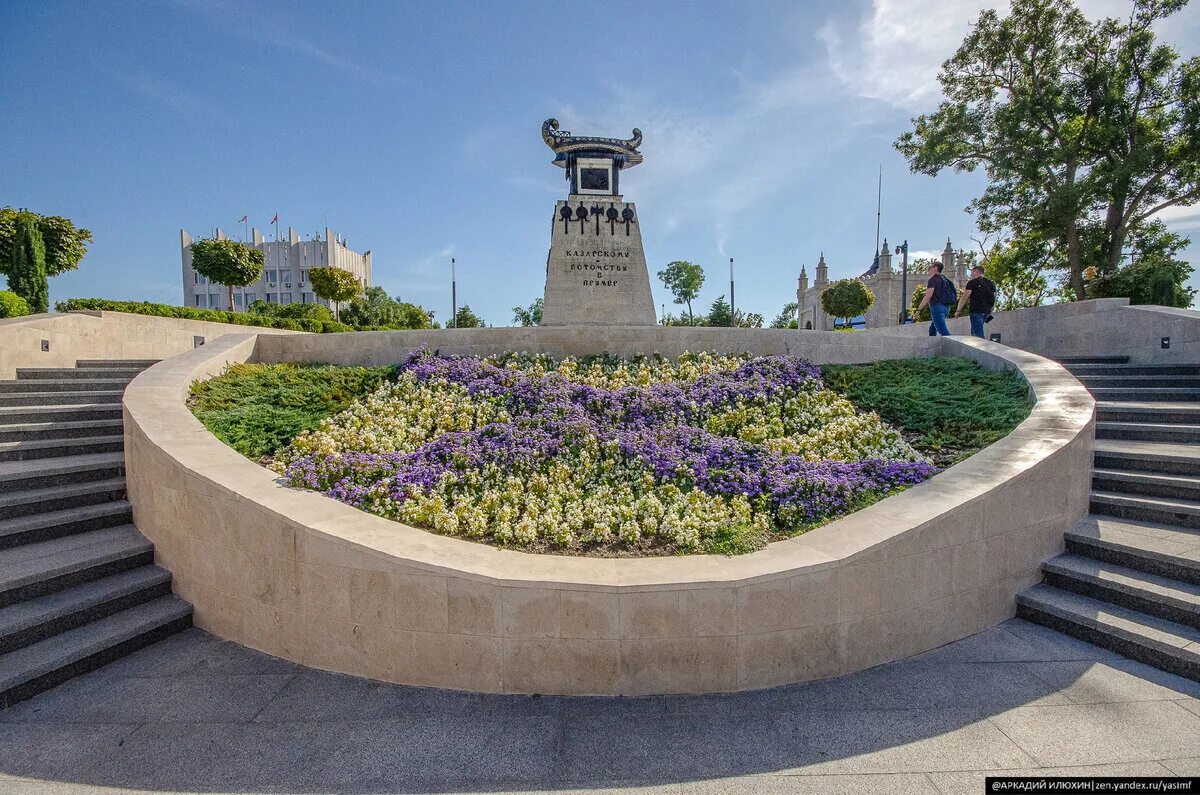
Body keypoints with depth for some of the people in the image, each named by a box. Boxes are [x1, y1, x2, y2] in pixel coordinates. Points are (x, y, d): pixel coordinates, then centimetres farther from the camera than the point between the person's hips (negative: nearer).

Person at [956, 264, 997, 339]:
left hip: (976, 311, -8)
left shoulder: (972, 282, -5)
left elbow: (964, 298, -10)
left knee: (978, 334, -10)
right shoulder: (991, 283, 17)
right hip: (987, 311, 8)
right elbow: (994, 299, 18)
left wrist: (958, 310, -4)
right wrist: (990, 312, 24)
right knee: (974, 331, 17)